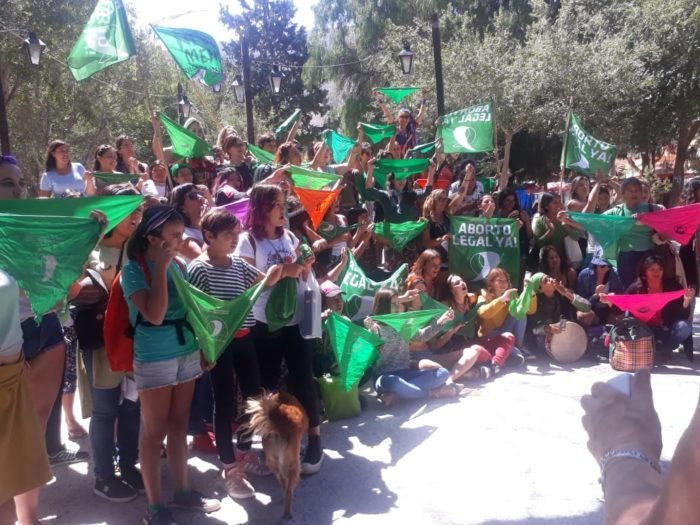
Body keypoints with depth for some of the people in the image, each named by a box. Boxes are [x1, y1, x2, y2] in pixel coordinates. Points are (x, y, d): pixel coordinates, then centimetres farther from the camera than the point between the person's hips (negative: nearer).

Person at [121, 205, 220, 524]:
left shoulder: (177, 265, 7)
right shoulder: (133, 269, -11)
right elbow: (155, 315, -24)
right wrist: (160, 269, -19)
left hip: (187, 352, 6)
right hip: (154, 358, -6)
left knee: (179, 426, 15)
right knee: (154, 431, 4)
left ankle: (182, 491, 28)